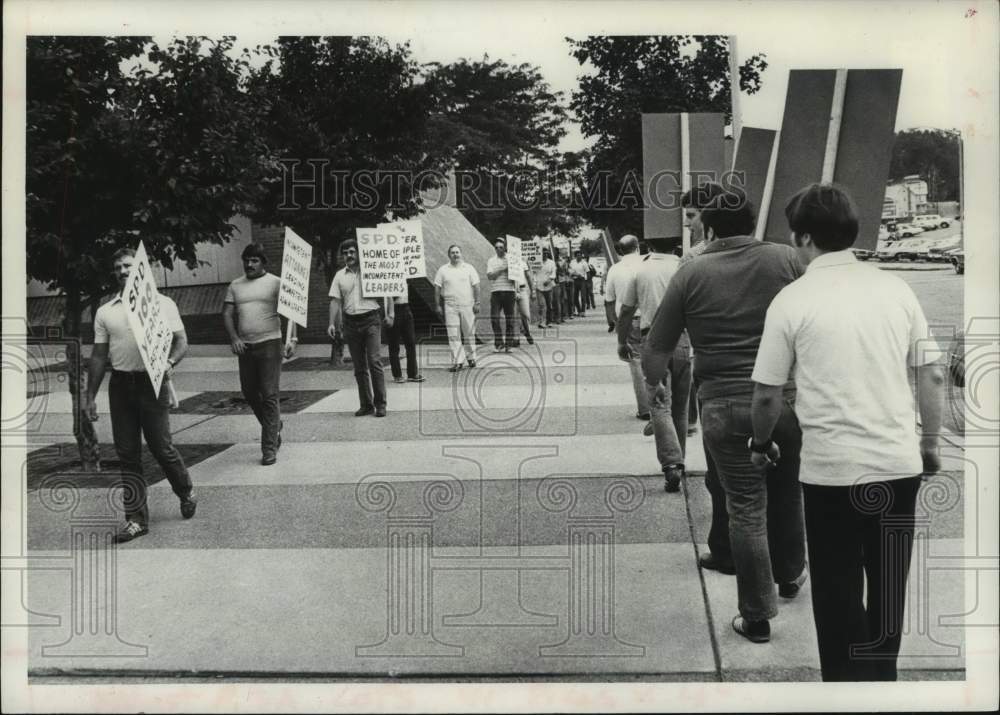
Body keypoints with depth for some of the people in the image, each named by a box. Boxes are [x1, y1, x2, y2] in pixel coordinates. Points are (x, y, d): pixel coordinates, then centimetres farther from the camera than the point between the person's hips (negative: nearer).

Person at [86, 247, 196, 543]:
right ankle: (136, 519, 10)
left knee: (161, 447, -1)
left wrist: (170, 362, -21)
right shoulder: (105, 312, 10)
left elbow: (181, 341, 0)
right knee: (127, 454, 4)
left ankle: (186, 492, 27)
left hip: (152, 383, -3)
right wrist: (90, 396, 9)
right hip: (120, 385, 3)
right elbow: (99, 356, 13)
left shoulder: (162, 304, 2)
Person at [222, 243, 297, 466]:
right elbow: (227, 314, 8)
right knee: (249, 393, 11)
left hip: (269, 344, -5)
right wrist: (234, 338, -8)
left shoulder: (276, 283, 2)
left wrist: (292, 339, -16)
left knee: (270, 396, -7)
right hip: (244, 346, 5)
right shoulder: (235, 286, 13)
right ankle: (274, 426, 36)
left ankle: (269, 448, -3)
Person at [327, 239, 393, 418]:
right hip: (351, 322, 3)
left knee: (375, 362, -10)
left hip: (371, 319, -3)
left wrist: (390, 314, -3)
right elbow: (335, 300, 7)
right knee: (359, 367, 6)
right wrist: (332, 323, -3)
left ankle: (380, 404, -6)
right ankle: (366, 405, 13)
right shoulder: (340, 276, 11)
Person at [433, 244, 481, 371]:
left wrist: (477, 303, -3)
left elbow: (476, 286, 5)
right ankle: (457, 362, -3)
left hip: (467, 305, 0)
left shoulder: (469, 268, 7)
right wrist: (438, 306, 0)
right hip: (450, 306, 0)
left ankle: (471, 357, 21)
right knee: (453, 336, -4)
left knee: (469, 333, 6)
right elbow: (437, 288, 6)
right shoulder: (443, 270, 7)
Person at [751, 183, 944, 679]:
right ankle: (881, 673, 34)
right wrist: (930, 444, 17)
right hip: (900, 462, 4)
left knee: (839, 591, 11)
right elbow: (932, 376, 5)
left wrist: (763, 442, 14)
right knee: (888, 584, 19)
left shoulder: (792, 299, -7)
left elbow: (767, 396, -5)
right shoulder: (895, 288, 2)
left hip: (832, 469, -4)